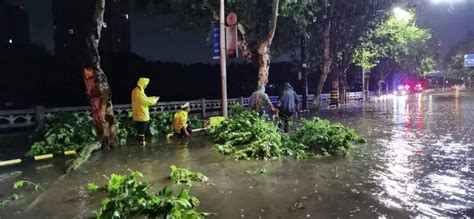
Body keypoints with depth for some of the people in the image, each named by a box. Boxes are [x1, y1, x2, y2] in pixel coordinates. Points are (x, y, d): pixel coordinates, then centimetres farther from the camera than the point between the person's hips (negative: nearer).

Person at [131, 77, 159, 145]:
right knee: (142, 129, -1)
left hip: (139, 114, 10)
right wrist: (155, 100, -8)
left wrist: (153, 98, 13)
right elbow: (145, 102, -21)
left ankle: (141, 141, 25)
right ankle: (141, 142, 6)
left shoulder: (136, 90, 12)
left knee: (141, 129, 17)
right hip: (141, 115, -10)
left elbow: (144, 99, 19)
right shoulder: (139, 92, -20)